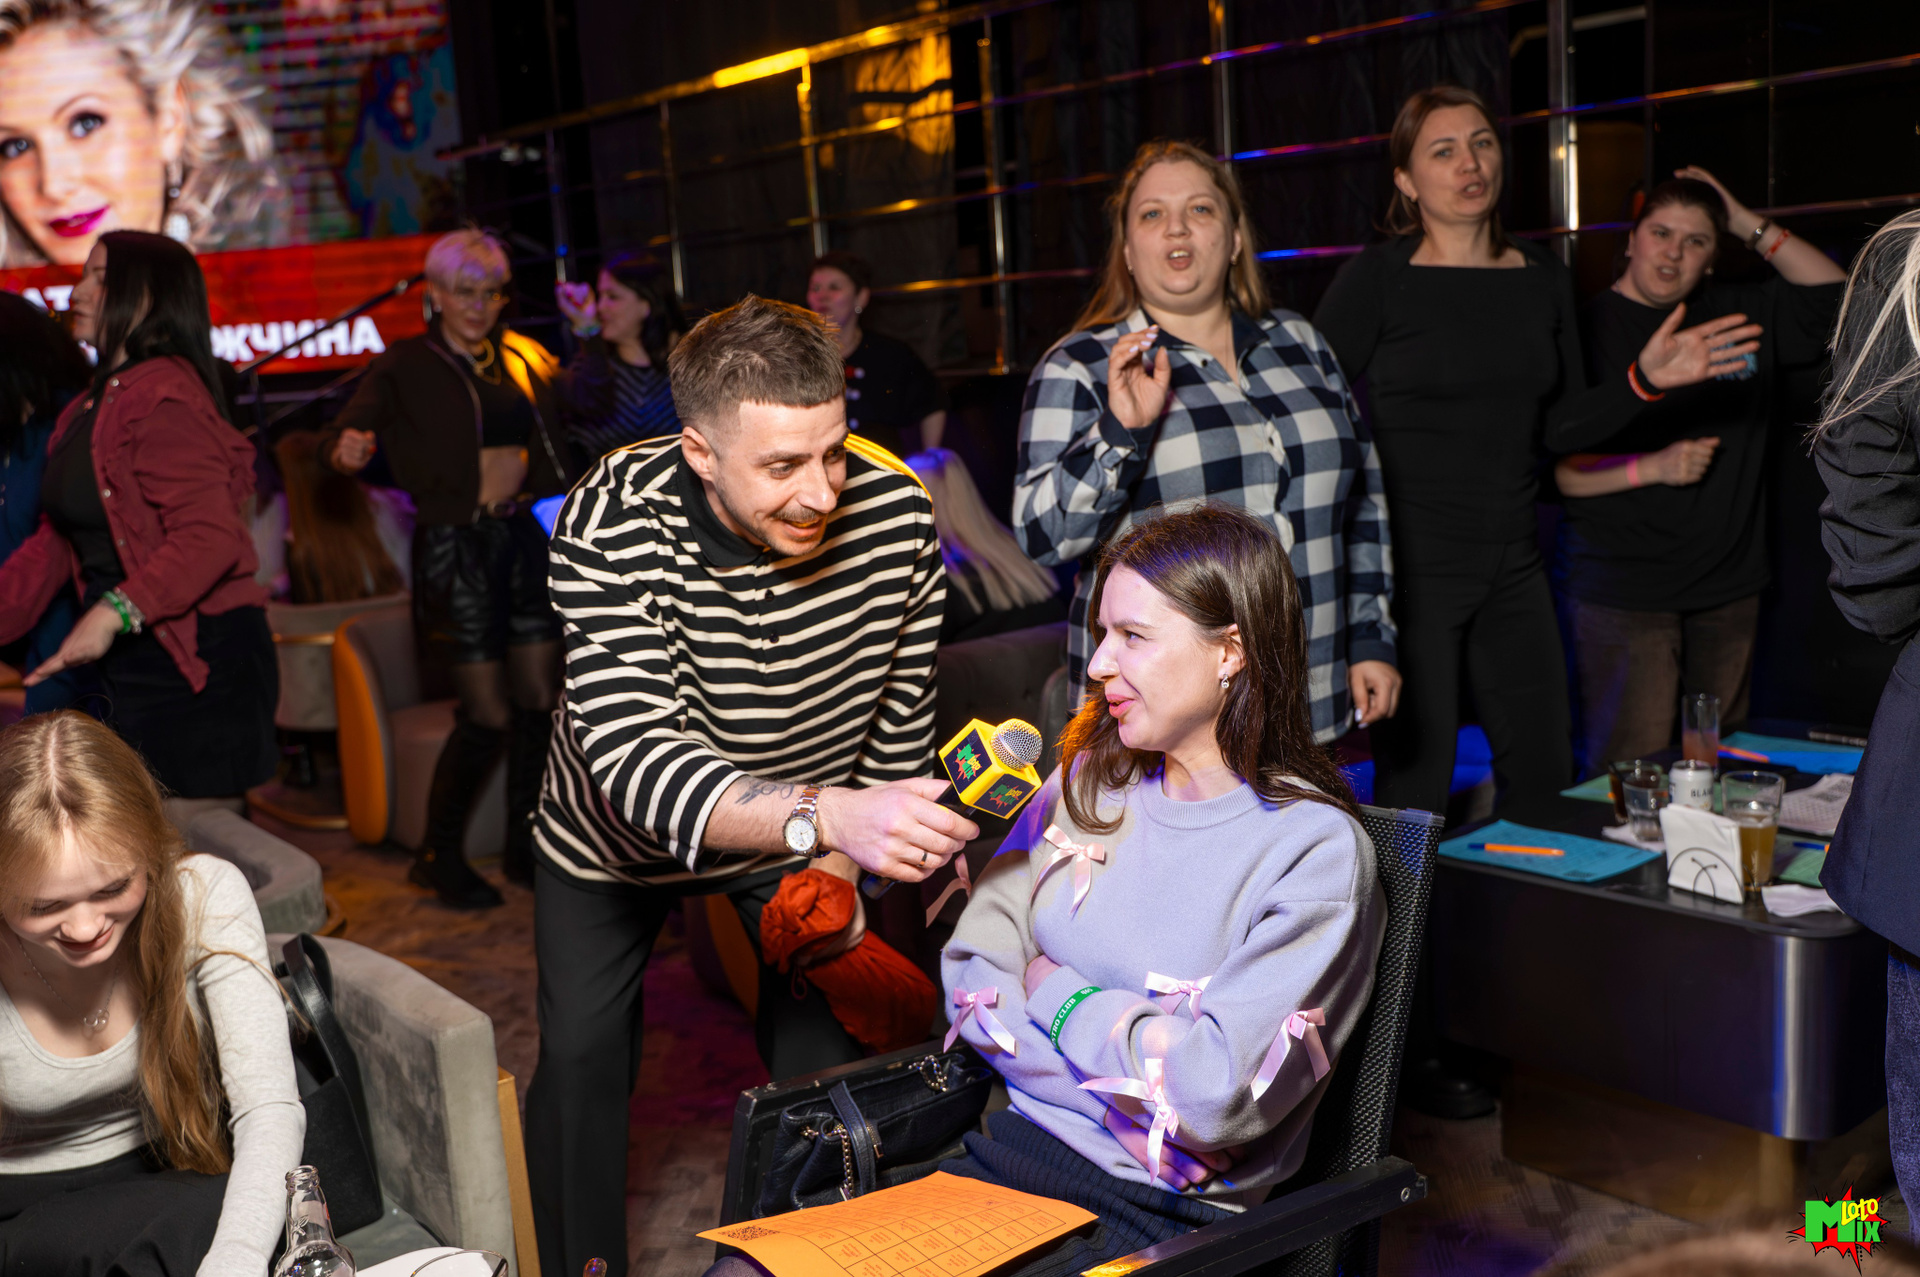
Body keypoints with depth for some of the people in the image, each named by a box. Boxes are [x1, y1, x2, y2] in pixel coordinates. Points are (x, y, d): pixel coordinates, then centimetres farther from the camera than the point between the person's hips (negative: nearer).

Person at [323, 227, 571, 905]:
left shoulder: (526, 358, 11)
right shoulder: (406, 367, -3)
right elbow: (342, 432, -13)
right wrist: (347, 449, -33)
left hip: (526, 538, 5)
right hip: (456, 547, -5)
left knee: (540, 702, 7)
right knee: (487, 715, -6)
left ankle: (526, 847, 23)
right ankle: (438, 856, 14)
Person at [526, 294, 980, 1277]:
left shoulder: (896, 513, -27)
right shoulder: (611, 528, -36)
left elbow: (899, 716, -10)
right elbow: (639, 763, -47)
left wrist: (845, 863, -5)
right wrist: (829, 816, -62)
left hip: (800, 824, 2)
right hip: (616, 832, -1)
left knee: (825, 1054, 3)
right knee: (582, 1057, 6)